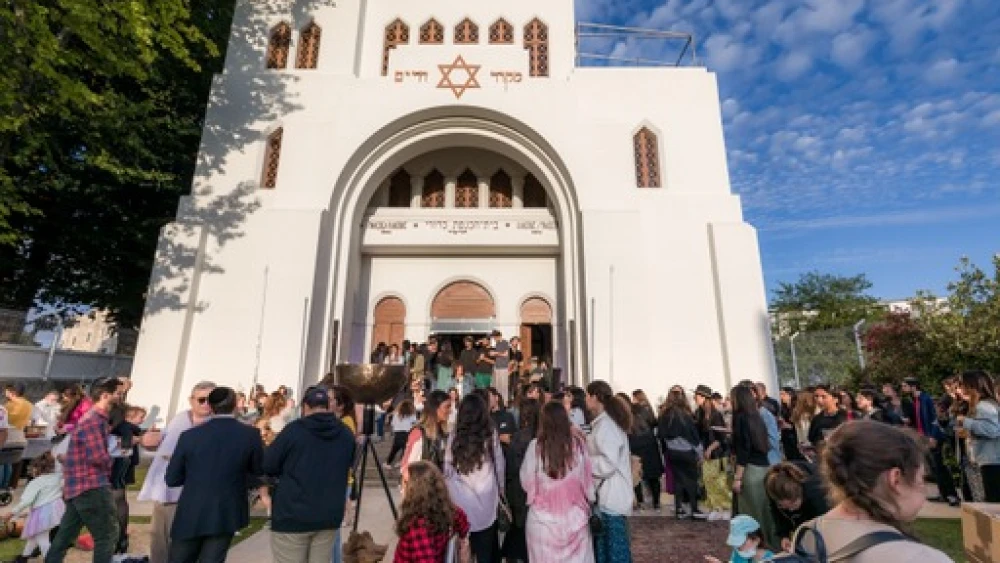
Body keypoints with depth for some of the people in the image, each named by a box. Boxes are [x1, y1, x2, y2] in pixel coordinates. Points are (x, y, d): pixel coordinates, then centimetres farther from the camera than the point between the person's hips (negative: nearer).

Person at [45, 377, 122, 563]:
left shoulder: (95, 418, 14)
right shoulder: (93, 420, -18)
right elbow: (97, 456, -22)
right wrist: (110, 464, -3)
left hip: (77, 486, 10)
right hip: (91, 486, -10)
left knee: (64, 537, 18)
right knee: (107, 535, -2)